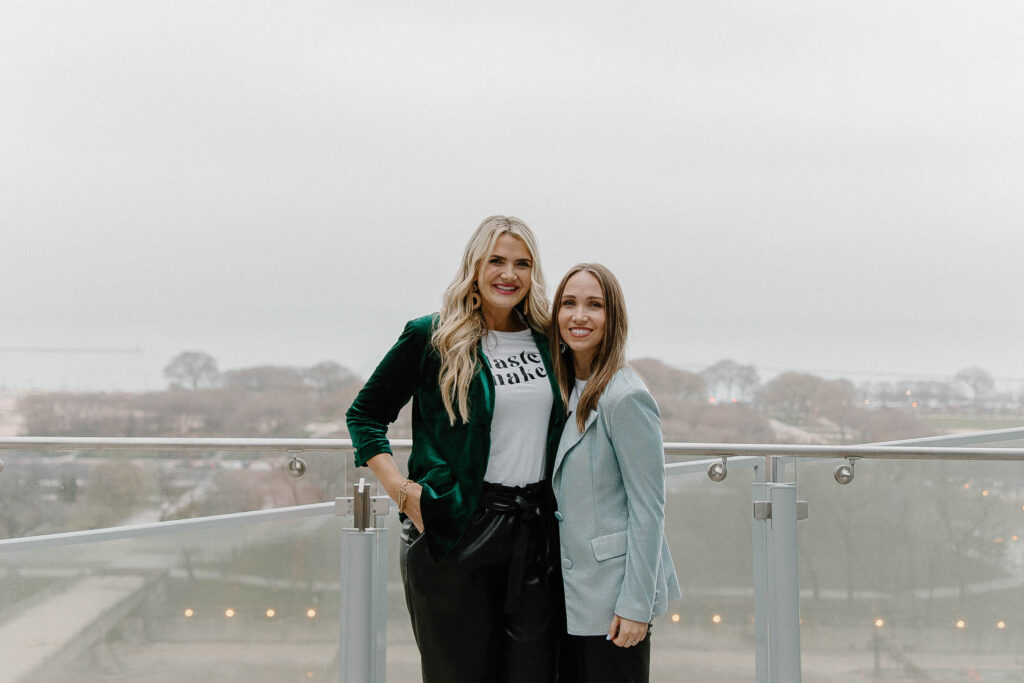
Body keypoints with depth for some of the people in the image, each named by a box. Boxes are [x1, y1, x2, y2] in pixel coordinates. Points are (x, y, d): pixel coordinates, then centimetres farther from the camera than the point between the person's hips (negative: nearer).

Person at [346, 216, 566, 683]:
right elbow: (365, 413, 4)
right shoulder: (431, 338, -2)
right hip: (457, 533, -4)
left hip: (535, 534, 4)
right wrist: (399, 487, -8)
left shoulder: (546, 341, 10)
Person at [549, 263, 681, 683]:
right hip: (573, 593, 8)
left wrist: (635, 605, -18)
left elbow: (648, 509, -16)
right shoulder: (567, 391, 10)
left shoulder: (625, 399, -15)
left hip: (613, 595, -8)